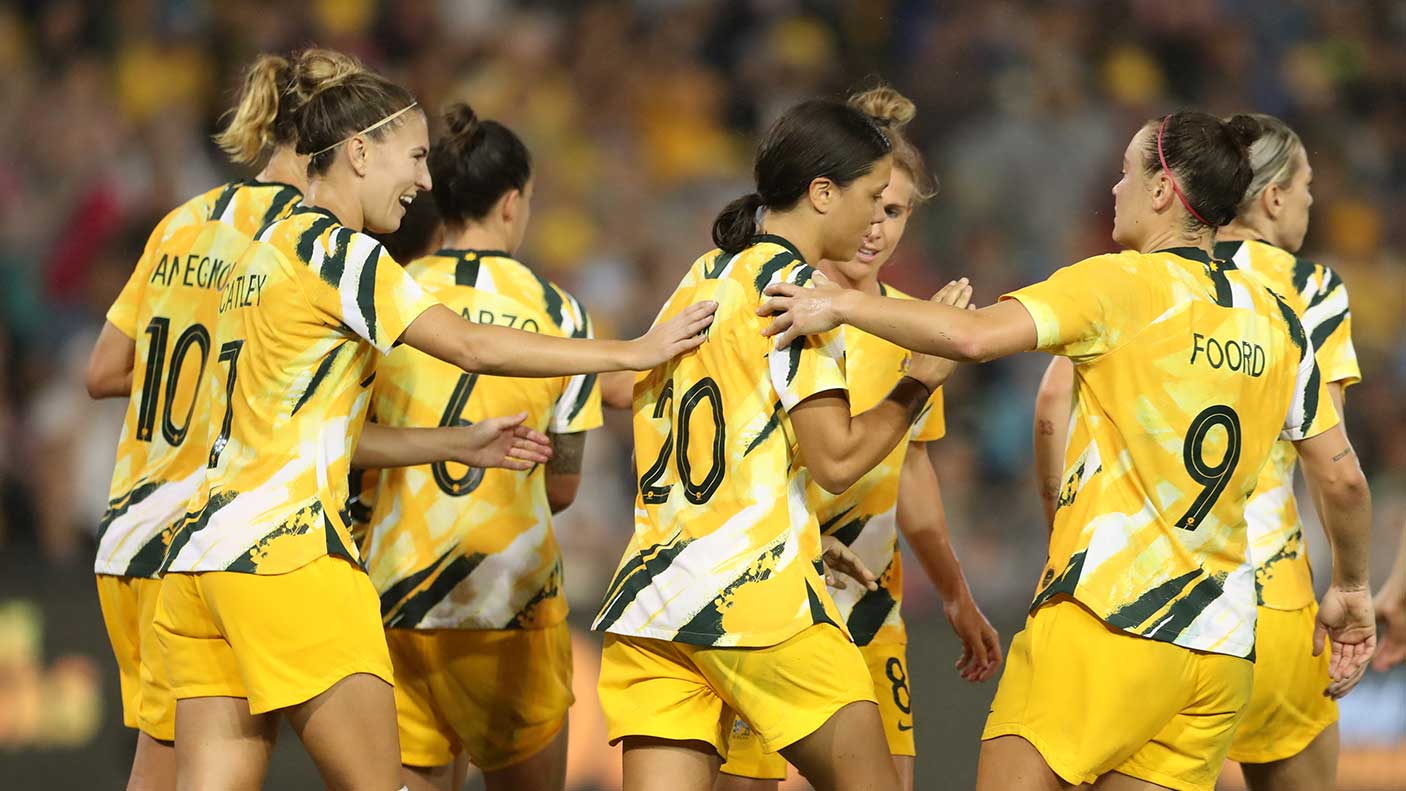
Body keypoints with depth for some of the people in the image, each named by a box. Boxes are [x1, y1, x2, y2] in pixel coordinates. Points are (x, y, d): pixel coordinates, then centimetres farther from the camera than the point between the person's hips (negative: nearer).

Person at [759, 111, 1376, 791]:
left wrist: (841, 304, -6)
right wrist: (1350, 588, 31)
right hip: (1223, 646, 7)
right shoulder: (1276, 321, 13)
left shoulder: (1122, 283, -5)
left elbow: (975, 336, -18)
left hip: (1110, 617, -7)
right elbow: (1343, 480, 15)